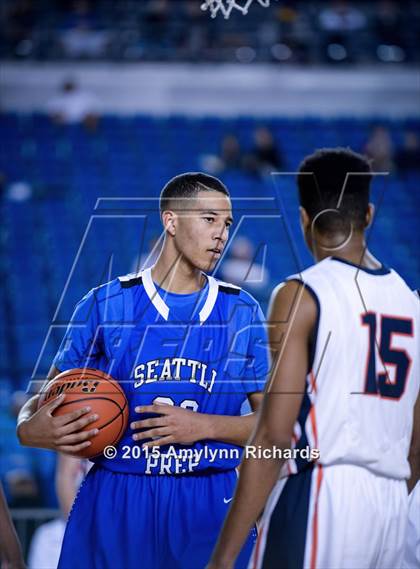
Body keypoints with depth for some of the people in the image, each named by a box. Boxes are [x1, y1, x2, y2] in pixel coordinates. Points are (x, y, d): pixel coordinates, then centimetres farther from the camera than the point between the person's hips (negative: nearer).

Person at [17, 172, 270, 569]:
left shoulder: (242, 313, 5)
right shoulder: (104, 305, 3)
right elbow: (51, 397, 8)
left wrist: (203, 426, -13)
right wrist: (30, 427, -15)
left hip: (211, 503, 0)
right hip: (115, 503, 0)